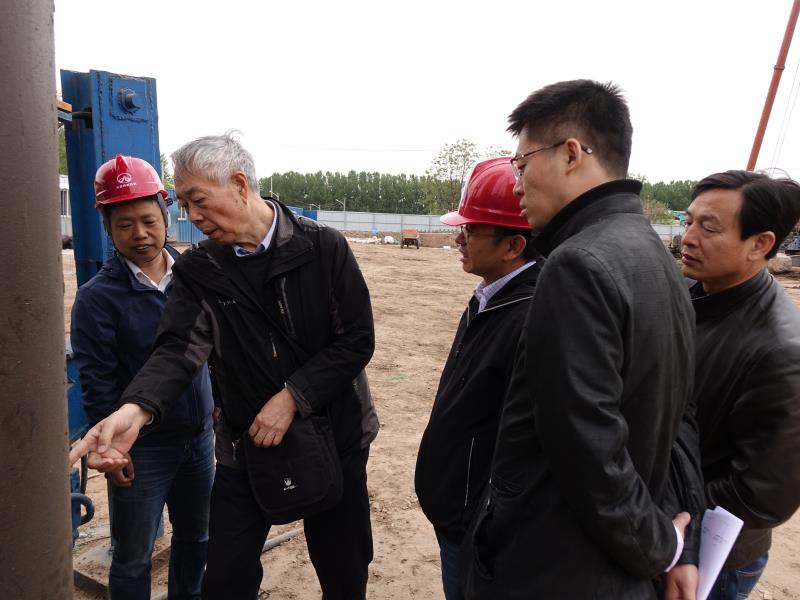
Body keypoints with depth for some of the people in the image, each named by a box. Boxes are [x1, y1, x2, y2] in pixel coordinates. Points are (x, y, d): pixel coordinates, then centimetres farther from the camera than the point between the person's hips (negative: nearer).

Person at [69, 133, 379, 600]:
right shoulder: (199, 271, -3)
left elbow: (358, 339, -13)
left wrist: (292, 396, -21)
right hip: (246, 444, 2)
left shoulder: (324, 248, -11)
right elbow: (178, 349, -14)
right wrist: (138, 407, -33)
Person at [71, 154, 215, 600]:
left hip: (200, 436, 4)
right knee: (133, 559, 13)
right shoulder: (98, 297, -12)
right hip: (141, 447, -4)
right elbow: (97, 383, -11)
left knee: (197, 538, 21)